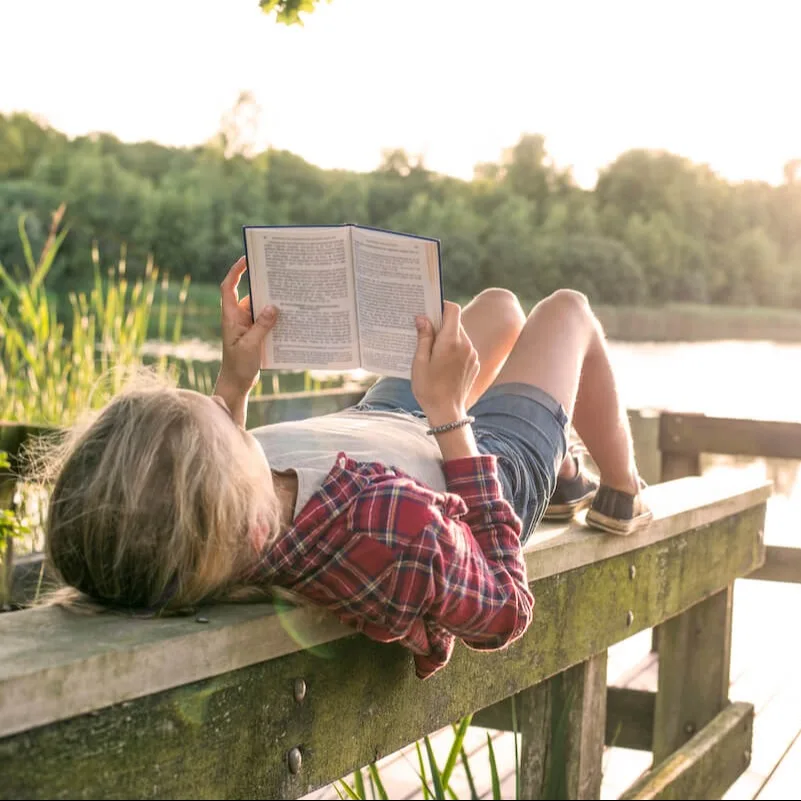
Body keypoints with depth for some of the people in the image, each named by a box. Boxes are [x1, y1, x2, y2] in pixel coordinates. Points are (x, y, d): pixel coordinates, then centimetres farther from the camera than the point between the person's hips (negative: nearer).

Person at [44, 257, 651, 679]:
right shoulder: (387, 533, -57)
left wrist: (234, 382, -15)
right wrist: (449, 412, -35)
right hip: (496, 465, -5)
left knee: (501, 305, 31)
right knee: (567, 309, 25)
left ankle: (566, 480, 58)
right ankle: (622, 496, 52)